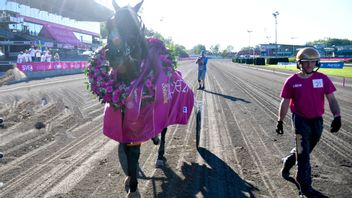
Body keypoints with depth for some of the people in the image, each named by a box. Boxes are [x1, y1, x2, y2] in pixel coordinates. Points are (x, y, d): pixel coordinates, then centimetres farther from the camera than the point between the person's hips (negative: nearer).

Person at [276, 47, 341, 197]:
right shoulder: (292, 81, -6)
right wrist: (280, 121, 2)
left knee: (305, 150, 19)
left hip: (317, 121, 3)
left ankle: (287, 163, 47)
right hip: (300, 120, -3)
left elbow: (331, 99, -3)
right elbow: (285, 103, 1)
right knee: (303, 153, -2)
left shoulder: (323, 79, -2)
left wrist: (337, 116, -17)